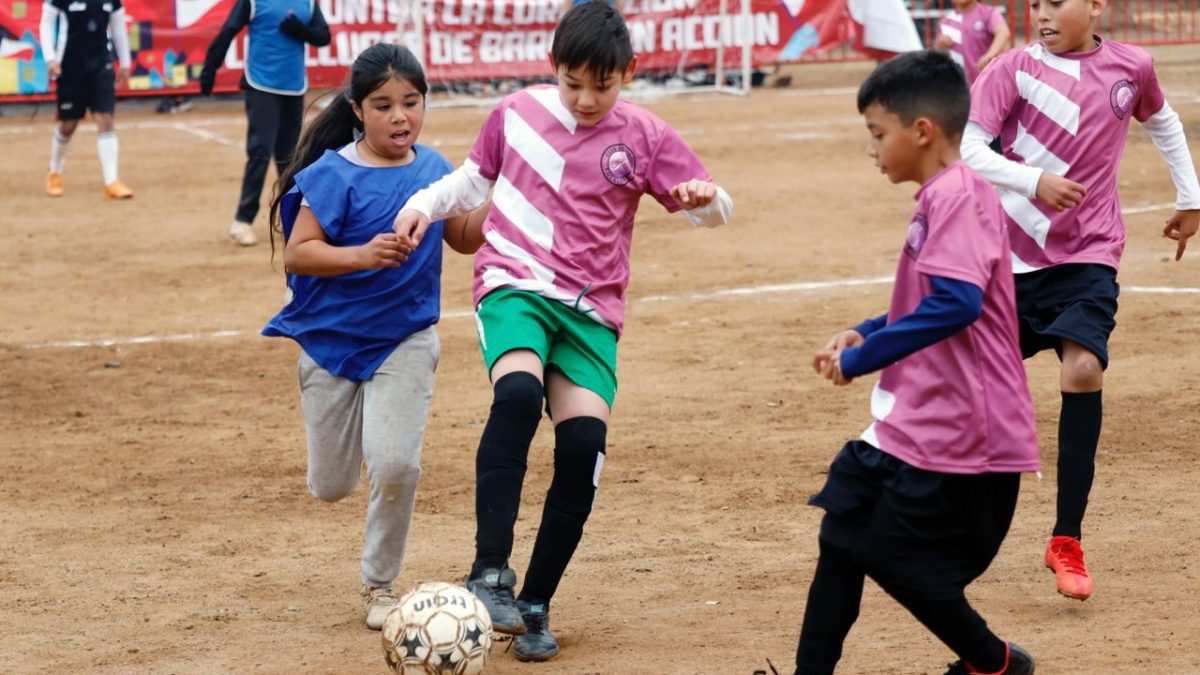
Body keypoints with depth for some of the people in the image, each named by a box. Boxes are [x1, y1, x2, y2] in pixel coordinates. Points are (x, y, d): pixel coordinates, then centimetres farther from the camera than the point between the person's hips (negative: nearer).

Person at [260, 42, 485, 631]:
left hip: (405, 339, 2)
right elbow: (297, 252, -18)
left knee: (395, 465, -17)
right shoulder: (334, 175, -15)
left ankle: (379, 584, 6)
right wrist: (363, 255, -33)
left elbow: (464, 239, 13)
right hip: (332, 337, -2)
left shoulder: (433, 169, 0)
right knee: (330, 488, 8)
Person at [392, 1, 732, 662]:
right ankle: (490, 572, -32)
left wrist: (704, 197, -21)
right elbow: (475, 179, 22)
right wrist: (426, 204, 4)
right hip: (514, 288, -1)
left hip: (590, 309, 1)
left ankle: (535, 605, 0)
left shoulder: (641, 136, 3)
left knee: (583, 442, -16)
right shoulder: (517, 114, 5)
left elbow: (711, 209, 3)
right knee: (518, 392, -32)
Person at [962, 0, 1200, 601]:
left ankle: (1066, 541, -13)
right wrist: (1034, 179, -28)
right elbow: (966, 147, -15)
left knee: (1083, 370, -20)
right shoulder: (1016, 69, -7)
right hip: (1014, 253, 0)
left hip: (1088, 254, 0)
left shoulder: (1130, 67, 1)